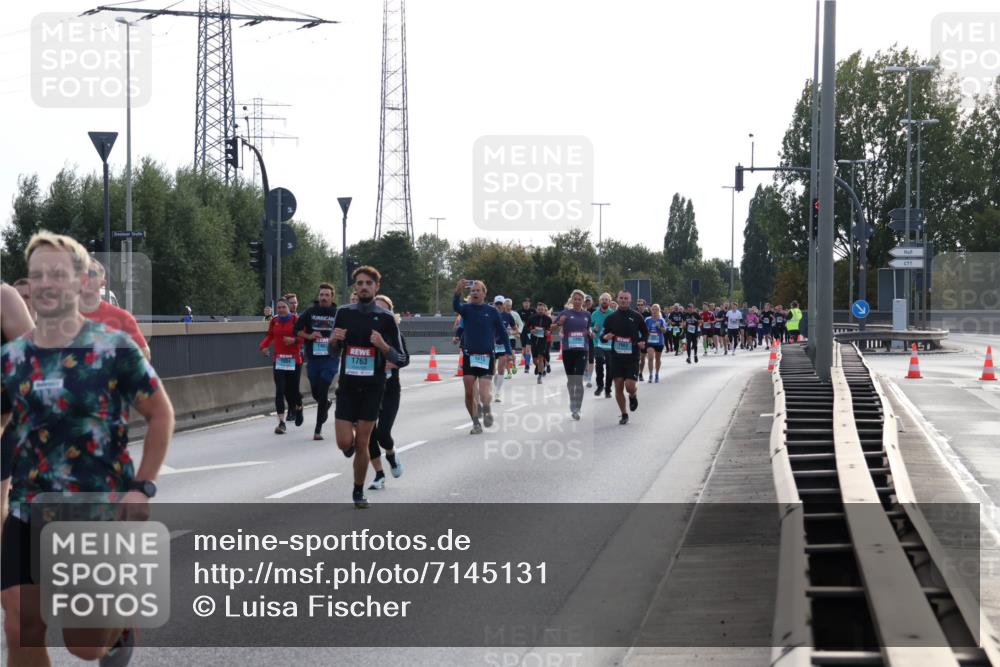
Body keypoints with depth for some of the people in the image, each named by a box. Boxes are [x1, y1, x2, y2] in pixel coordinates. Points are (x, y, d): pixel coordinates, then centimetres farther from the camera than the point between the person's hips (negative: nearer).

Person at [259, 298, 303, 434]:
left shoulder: (296, 320, -4)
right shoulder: (274, 322, 6)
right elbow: (269, 336, 15)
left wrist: (295, 340, -23)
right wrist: (264, 346, -3)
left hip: (294, 360, -2)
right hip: (279, 360, 2)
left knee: (293, 390, 4)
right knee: (280, 391, -7)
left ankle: (298, 408, 40)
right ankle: (281, 422, -5)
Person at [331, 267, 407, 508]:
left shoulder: (386, 318, -3)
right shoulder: (344, 313, 5)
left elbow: (402, 359, -3)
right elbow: (333, 352, 16)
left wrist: (382, 345, -21)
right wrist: (334, 340, -7)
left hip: (372, 388, -2)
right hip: (347, 386, 2)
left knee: (362, 443, 1)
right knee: (345, 443, -8)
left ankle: (359, 492, 18)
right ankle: (352, 443, 29)